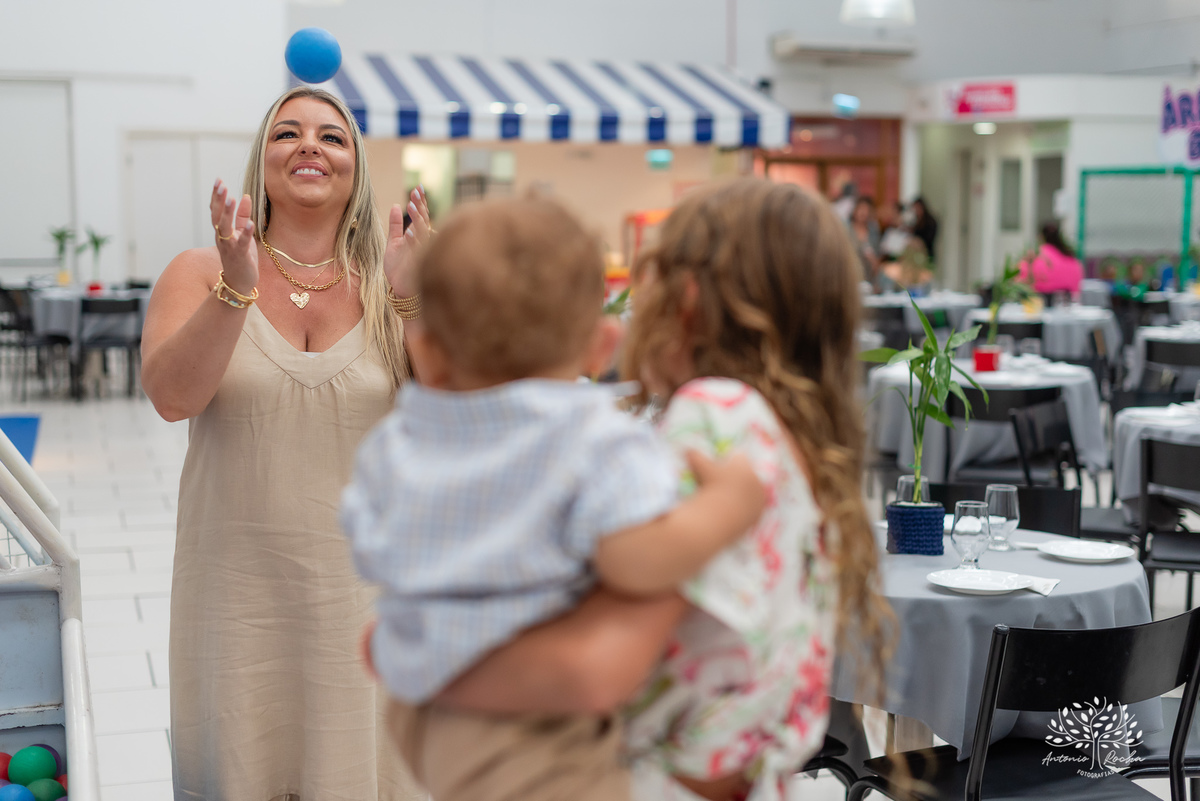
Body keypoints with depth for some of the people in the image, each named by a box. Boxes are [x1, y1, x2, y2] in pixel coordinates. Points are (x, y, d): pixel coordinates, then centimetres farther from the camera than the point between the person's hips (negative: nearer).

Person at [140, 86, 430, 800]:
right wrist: (237, 287, -24)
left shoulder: (390, 282, 2)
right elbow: (171, 396, -14)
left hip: (363, 580, 0)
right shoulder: (201, 273, 1)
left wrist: (412, 297, -19)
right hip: (240, 581, 0)